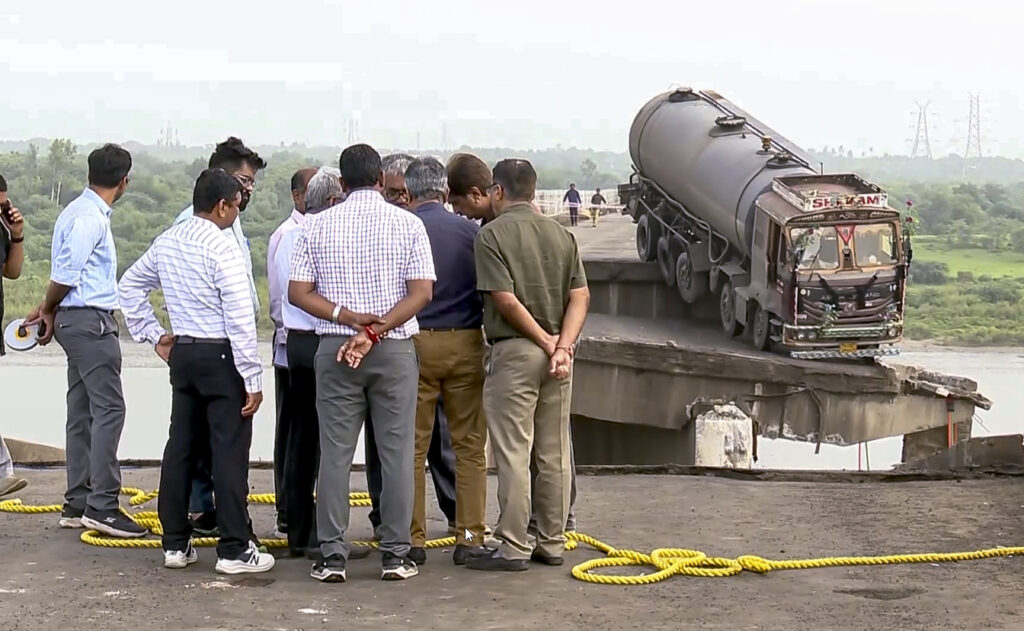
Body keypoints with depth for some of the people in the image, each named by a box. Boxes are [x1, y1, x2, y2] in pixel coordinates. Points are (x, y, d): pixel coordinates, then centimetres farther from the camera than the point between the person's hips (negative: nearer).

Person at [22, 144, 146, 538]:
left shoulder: (81, 211, 15)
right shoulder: (90, 218, -16)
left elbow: (65, 275, 14)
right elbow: (66, 274, -15)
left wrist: (48, 312, 14)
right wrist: (49, 311, 0)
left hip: (76, 320, 10)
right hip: (90, 320, -10)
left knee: (83, 412, 12)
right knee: (109, 409, -11)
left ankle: (77, 503, 16)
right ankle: (101, 506, -12)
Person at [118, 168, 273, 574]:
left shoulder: (166, 242, 7)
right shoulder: (223, 248, -16)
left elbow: (129, 287, 19)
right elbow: (240, 319, -18)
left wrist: (154, 336, 20)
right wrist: (253, 378, -14)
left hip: (182, 354, 7)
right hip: (221, 357, -7)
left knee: (181, 445, 12)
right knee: (229, 450, -4)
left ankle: (175, 543, 17)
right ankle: (234, 551, -2)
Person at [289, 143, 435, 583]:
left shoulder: (318, 226, 3)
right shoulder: (407, 224, 0)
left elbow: (298, 293, -3)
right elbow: (421, 292, -9)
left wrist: (349, 318, -10)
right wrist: (375, 330, -12)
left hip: (334, 349, 1)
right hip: (395, 350, -1)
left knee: (335, 453, 4)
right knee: (396, 452, 4)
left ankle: (332, 556, 4)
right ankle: (395, 555, 5)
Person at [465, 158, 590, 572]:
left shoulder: (492, 235, -7)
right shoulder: (561, 234, 11)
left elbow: (506, 301, -15)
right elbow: (580, 296, 1)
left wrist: (548, 343, -9)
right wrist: (563, 346, -8)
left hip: (514, 352, -6)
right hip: (556, 353, 6)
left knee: (513, 453, -3)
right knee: (554, 454, 10)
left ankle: (513, 548, -3)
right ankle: (552, 544, 16)